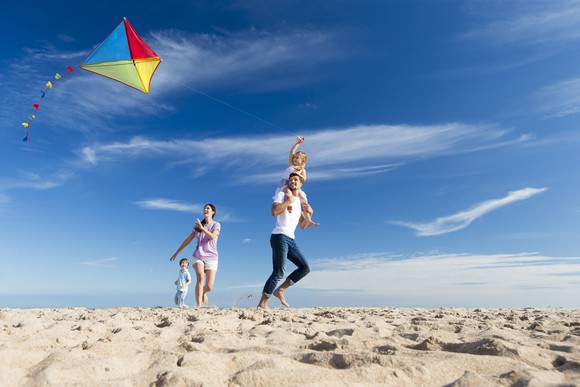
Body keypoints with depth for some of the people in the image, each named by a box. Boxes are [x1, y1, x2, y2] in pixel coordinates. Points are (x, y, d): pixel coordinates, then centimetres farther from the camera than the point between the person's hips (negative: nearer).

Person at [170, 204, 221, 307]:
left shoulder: (216, 225, 3)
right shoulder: (197, 226, 13)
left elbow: (212, 237, -16)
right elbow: (188, 240, 18)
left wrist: (202, 228, -21)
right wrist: (177, 252, 19)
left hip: (211, 257, -1)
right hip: (198, 256, 2)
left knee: (209, 287, -7)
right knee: (200, 278, -25)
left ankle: (203, 292, 31)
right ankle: (199, 306, -25)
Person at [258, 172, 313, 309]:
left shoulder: (300, 202, 23)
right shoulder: (282, 195, 4)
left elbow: (302, 226, 22)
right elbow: (274, 212, -16)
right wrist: (288, 201, -8)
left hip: (291, 240, 8)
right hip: (279, 237, -8)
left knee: (305, 268, 5)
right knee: (279, 272, -15)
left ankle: (280, 290, 9)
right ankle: (262, 304, -6)